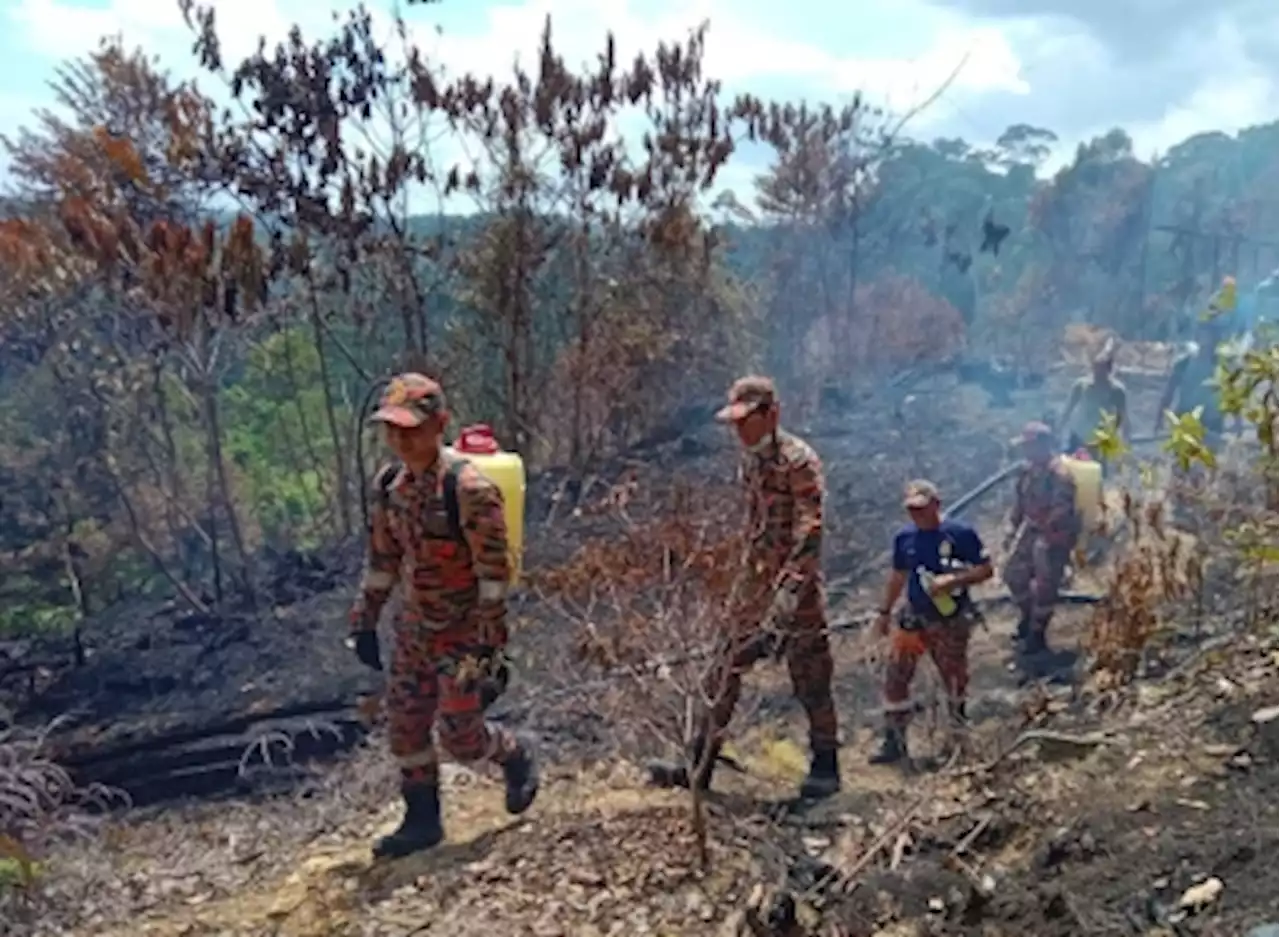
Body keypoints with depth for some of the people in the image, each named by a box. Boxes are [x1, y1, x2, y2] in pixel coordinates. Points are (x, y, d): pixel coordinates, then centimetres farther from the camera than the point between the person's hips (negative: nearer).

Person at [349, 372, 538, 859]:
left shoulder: (469, 489, -24)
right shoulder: (388, 483, -2)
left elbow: (493, 573, -22)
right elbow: (382, 559, 10)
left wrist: (491, 647, -21)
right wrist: (365, 622, 11)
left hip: (463, 632, -7)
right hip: (415, 628, 7)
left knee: (459, 734, -2)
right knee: (405, 726, 10)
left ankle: (518, 758, 29)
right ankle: (421, 820, 26)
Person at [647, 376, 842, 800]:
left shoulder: (798, 461, -14)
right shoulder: (751, 461, 12)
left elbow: (810, 528, -21)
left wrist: (791, 586, -28)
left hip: (797, 586, -8)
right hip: (758, 583, 8)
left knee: (810, 678, 2)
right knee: (726, 672, 7)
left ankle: (825, 767, 18)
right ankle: (699, 765, 14)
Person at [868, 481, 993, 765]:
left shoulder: (961, 533, -14)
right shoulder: (904, 538, 0)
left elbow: (986, 570, -10)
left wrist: (952, 580, -23)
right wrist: (885, 611, 14)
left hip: (952, 622, -3)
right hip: (914, 619, 4)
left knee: (954, 677, 11)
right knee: (896, 676, -3)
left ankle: (959, 731, 37)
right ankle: (894, 742, 7)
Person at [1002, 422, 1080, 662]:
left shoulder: (1060, 476, -25)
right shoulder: (1028, 470, 2)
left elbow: (1061, 515, -26)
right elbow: (1020, 502, 13)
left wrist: (1050, 543, -24)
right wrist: (1012, 531, 14)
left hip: (1052, 536, -9)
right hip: (1030, 529, 9)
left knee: (1044, 588, 2)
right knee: (1014, 573, 17)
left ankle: (1037, 635, 16)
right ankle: (1028, 616, 38)